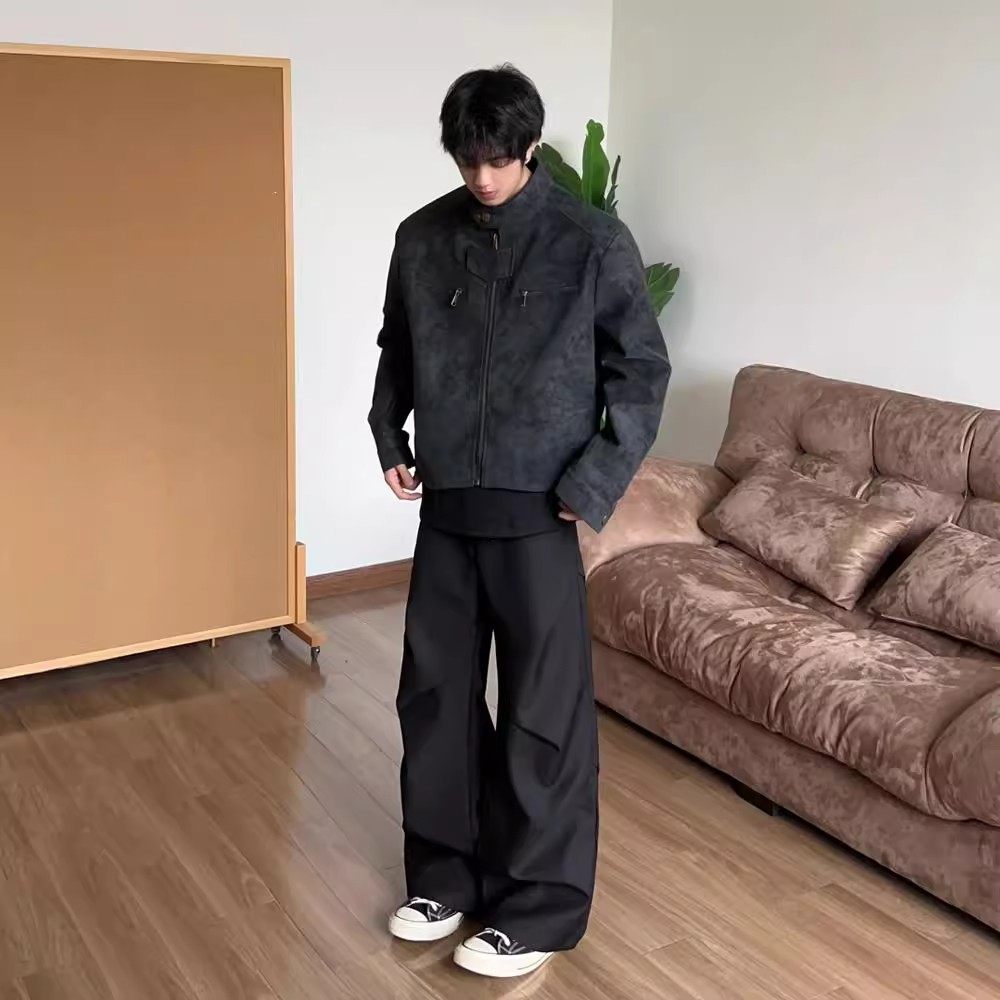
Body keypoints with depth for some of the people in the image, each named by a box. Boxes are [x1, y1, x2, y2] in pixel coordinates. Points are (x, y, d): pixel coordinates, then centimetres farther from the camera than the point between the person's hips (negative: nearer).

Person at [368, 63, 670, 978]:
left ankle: (540, 909, 17)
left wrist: (594, 482, -12)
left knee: (543, 711, 2)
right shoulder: (422, 238, 5)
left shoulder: (593, 241, -8)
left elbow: (643, 371, -5)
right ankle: (448, 875, 30)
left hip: (537, 512, -5)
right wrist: (390, 441, 6)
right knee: (435, 692, 12)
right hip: (446, 506, 5)